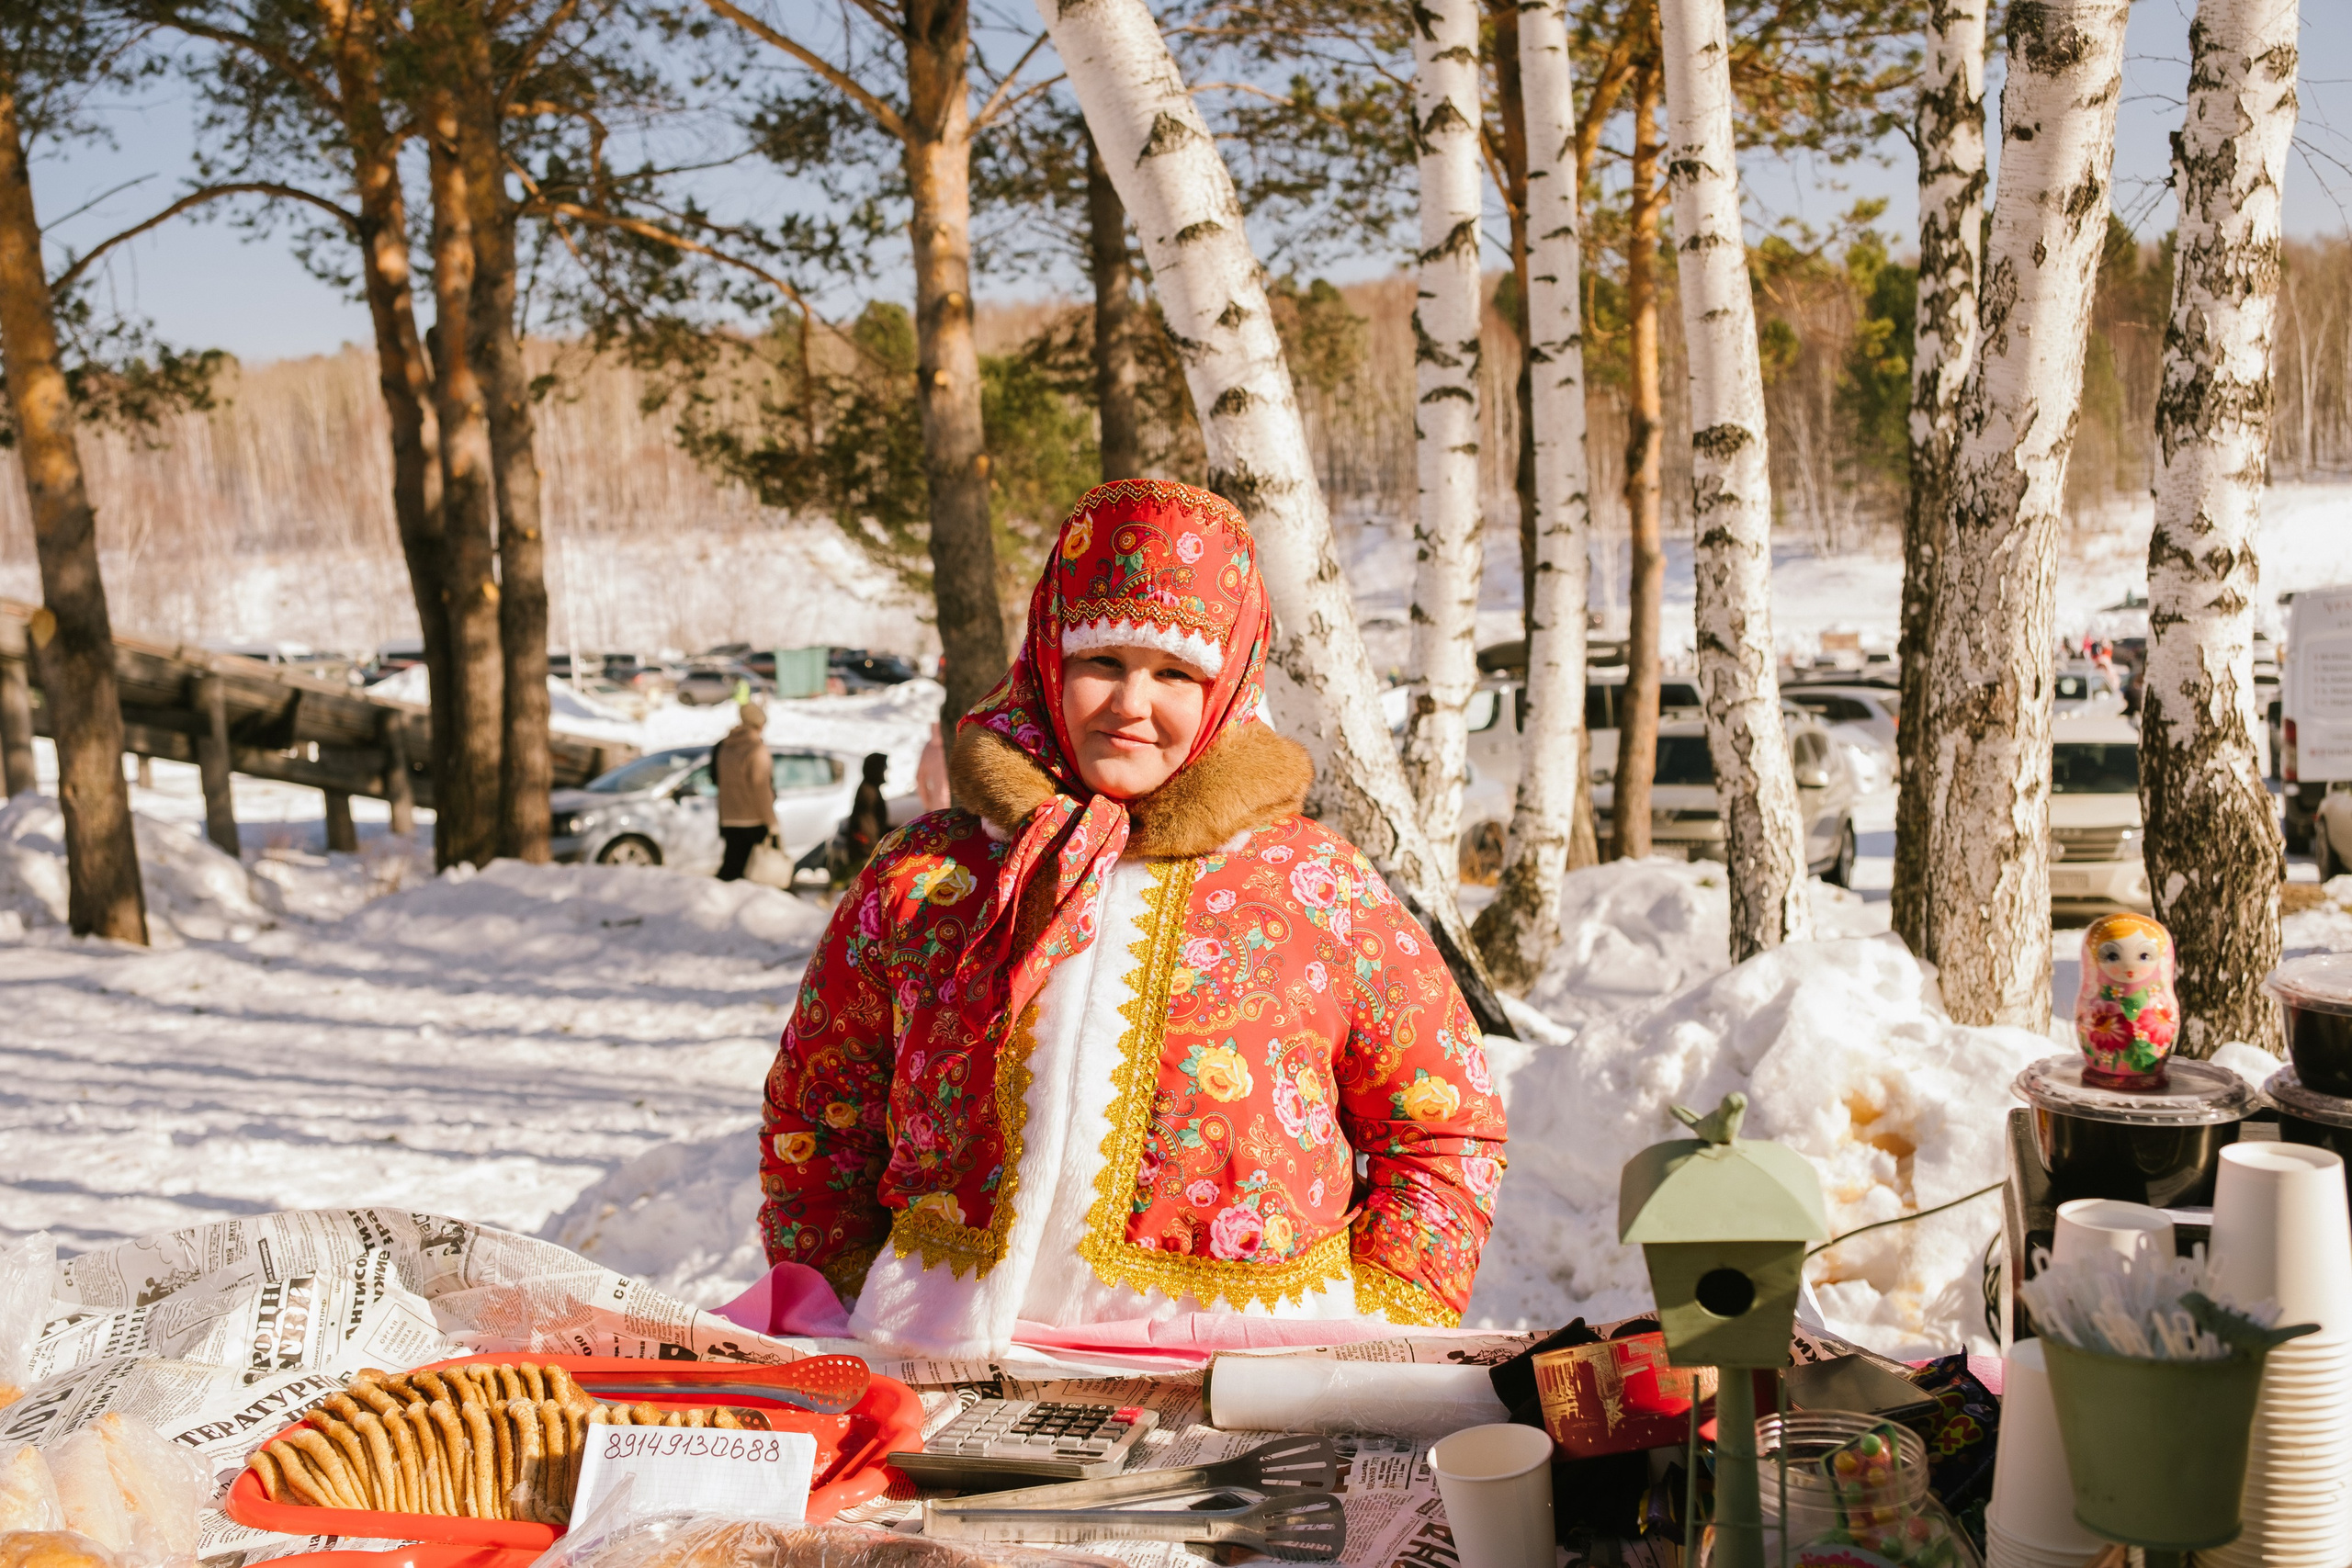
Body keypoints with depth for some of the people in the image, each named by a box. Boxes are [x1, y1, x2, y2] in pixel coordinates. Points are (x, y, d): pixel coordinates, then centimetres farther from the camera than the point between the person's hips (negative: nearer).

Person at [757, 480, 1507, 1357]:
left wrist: (1369, 1335, 6)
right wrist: (842, 1313, 13)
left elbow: (1447, 1124, 16)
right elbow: (815, 1111, 22)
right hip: (953, 1348, 1)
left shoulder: (1319, 889, 9)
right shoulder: (924, 875, 12)